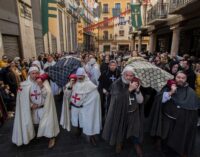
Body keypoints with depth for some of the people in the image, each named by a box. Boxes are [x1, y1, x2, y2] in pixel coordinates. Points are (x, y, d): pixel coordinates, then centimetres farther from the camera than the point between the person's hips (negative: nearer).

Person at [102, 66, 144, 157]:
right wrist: (129, 89, -30)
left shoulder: (136, 84, -3)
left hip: (133, 114, 2)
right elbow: (118, 98, -27)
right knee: (120, 130, 17)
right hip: (120, 113, -2)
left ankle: (137, 148, 37)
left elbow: (140, 101, -7)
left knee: (135, 132, 10)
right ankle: (119, 144, 47)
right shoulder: (117, 84, -13)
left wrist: (137, 90, -23)